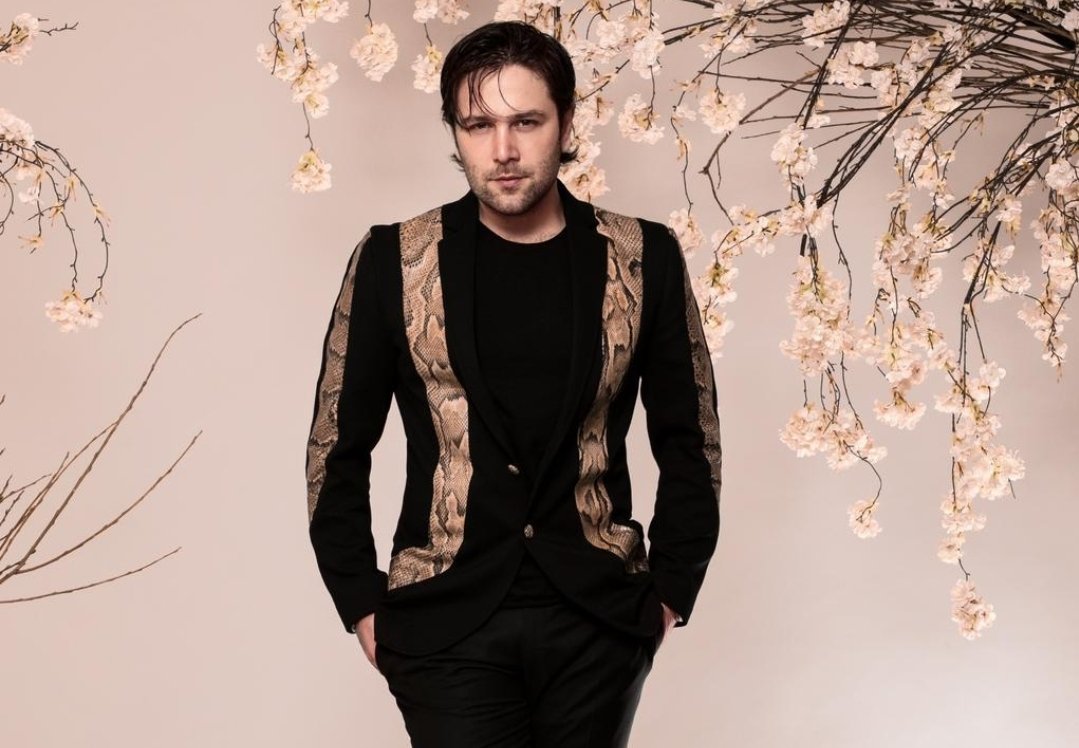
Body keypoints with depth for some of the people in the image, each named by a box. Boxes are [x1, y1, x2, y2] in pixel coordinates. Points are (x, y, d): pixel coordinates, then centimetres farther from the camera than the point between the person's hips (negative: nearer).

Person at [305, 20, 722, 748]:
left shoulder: (645, 259, 1)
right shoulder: (393, 262, -1)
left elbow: (689, 443, 8)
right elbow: (338, 449, 5)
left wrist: (671, 591, 4)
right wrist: (361, 602, 1)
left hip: (599, 617, 1)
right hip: (444, 622, -1)